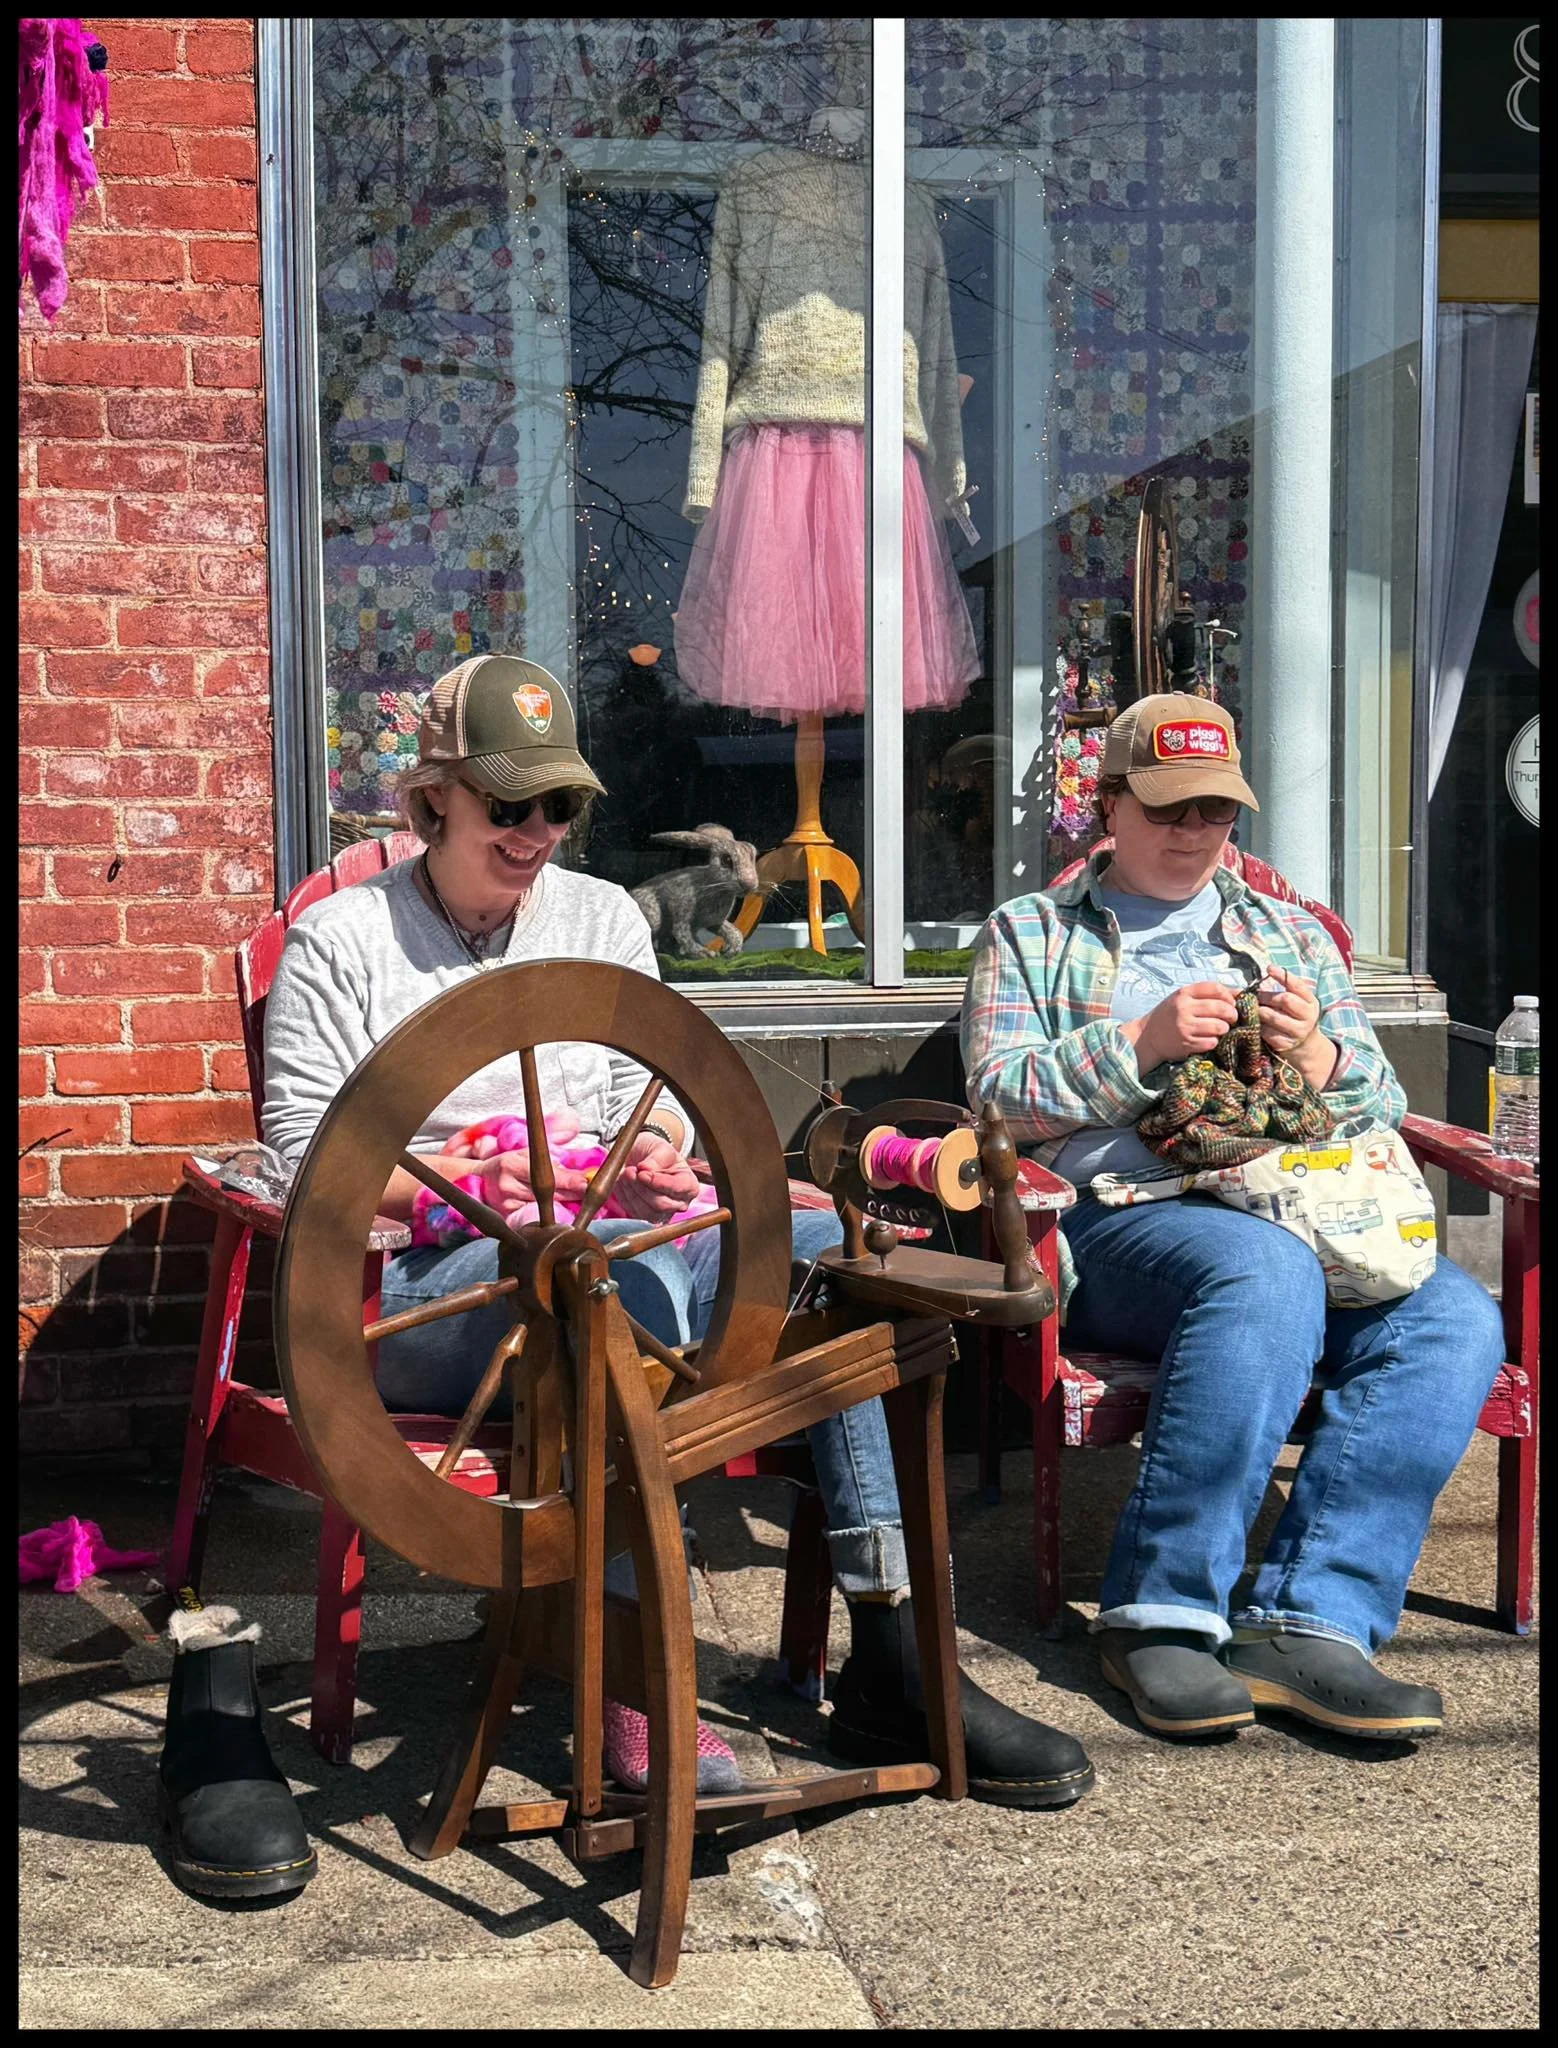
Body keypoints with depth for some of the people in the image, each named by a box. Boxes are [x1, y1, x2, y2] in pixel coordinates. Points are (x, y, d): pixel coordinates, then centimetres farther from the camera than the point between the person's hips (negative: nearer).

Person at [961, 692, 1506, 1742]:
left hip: (1301, 1209, 4)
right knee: (1270, 1270, -38)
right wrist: (1143, 1043, -11)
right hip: (1119, 1216, -4)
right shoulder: (1030, 934, 17)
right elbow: (1000, 1096, 2)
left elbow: (1385, 1108, 20)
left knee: (1456, 1316, -26)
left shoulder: (1291, 934, 27)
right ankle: (1163, 1610, -29)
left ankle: (1315, 1619, -30)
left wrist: (1320, 1057, -2)